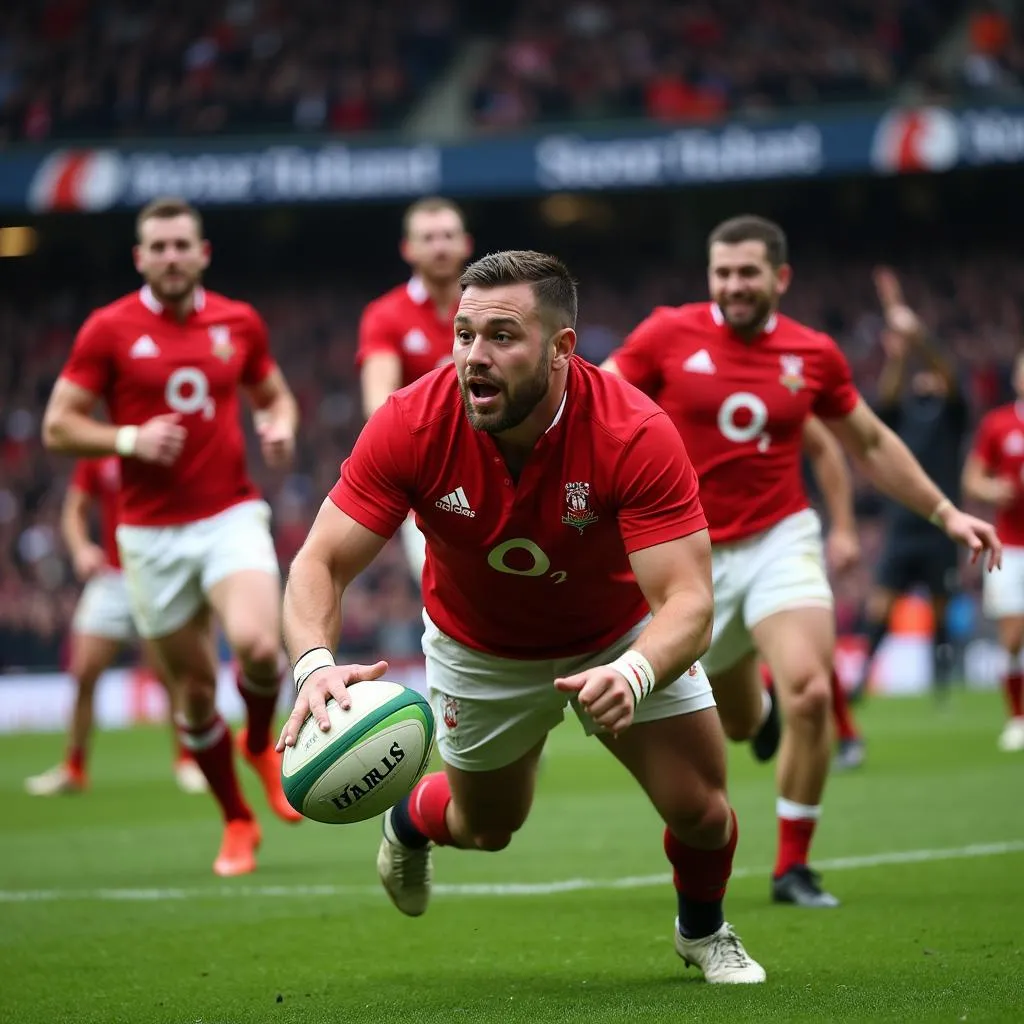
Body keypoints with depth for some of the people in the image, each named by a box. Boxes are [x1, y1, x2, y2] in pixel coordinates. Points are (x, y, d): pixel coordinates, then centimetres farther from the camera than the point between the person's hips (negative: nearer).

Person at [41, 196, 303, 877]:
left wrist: (281, 426, -2)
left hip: (231, 515, 0)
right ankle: (237, 822, 24)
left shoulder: (240, 322, 5)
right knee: (195, 688, 4)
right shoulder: (108, 330, -2)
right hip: (152, 533, 0)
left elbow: (274, 394, 21)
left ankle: (261, 744, 10)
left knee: (258, 645, -24)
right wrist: (129, 440, -16)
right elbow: (58, 426, 0)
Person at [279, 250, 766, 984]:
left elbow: (688, 602, -39)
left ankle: (703, 931, 27)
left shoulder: (636, 434, -36)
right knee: (485, 829, 15)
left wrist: (634, 675, -60)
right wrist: (316, 664, -50)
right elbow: (321, 564, -29)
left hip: (620, 634, -1)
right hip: (478, 646, 1)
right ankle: (410, 820, 55)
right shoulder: (410, 426, -31)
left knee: (700, 807, -9)